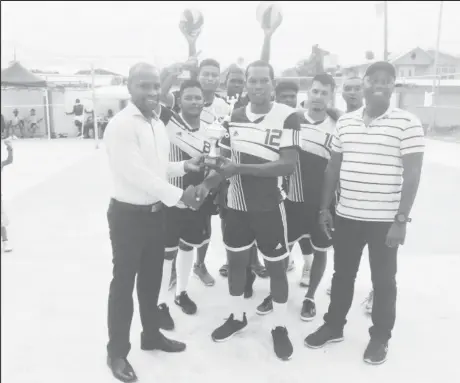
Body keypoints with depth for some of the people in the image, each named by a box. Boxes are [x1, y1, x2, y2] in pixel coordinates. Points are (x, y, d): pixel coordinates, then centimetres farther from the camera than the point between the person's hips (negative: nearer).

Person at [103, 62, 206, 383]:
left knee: (152, 277, 19)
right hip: (128, 214, -8)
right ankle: (117, 351, 22)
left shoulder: (158, 123, 9)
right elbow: (137, 174, -25)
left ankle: (151, 334, 38)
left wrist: (185, 166, 0)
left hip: (156, 211, 8)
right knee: (124, 281, 5)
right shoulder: (121, 125, -18)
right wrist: (178, 195, -23)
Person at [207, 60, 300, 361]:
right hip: (237, 204, 5)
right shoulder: (235, 116, 5)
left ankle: (280, 327, 28)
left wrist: (240, 168, -25)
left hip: (269, 206, -4)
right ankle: (237, 317, 38)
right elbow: (224, 158, 9)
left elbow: (288, 165, -21)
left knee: (276, 267, 9)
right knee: (236, 260, 16)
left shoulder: (287, 117, -12)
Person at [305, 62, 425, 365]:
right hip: (346, 216, 4)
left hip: (385, 220, -4)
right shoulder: (345, 122, 6)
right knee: (342, 274, 17)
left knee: (383, 280, 11)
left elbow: (412, 175, -10)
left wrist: (401, 219, -14)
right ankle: (333, 327, 35)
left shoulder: (407, 123, -8)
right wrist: (325, 207, 9)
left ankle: (380, 337, 30)